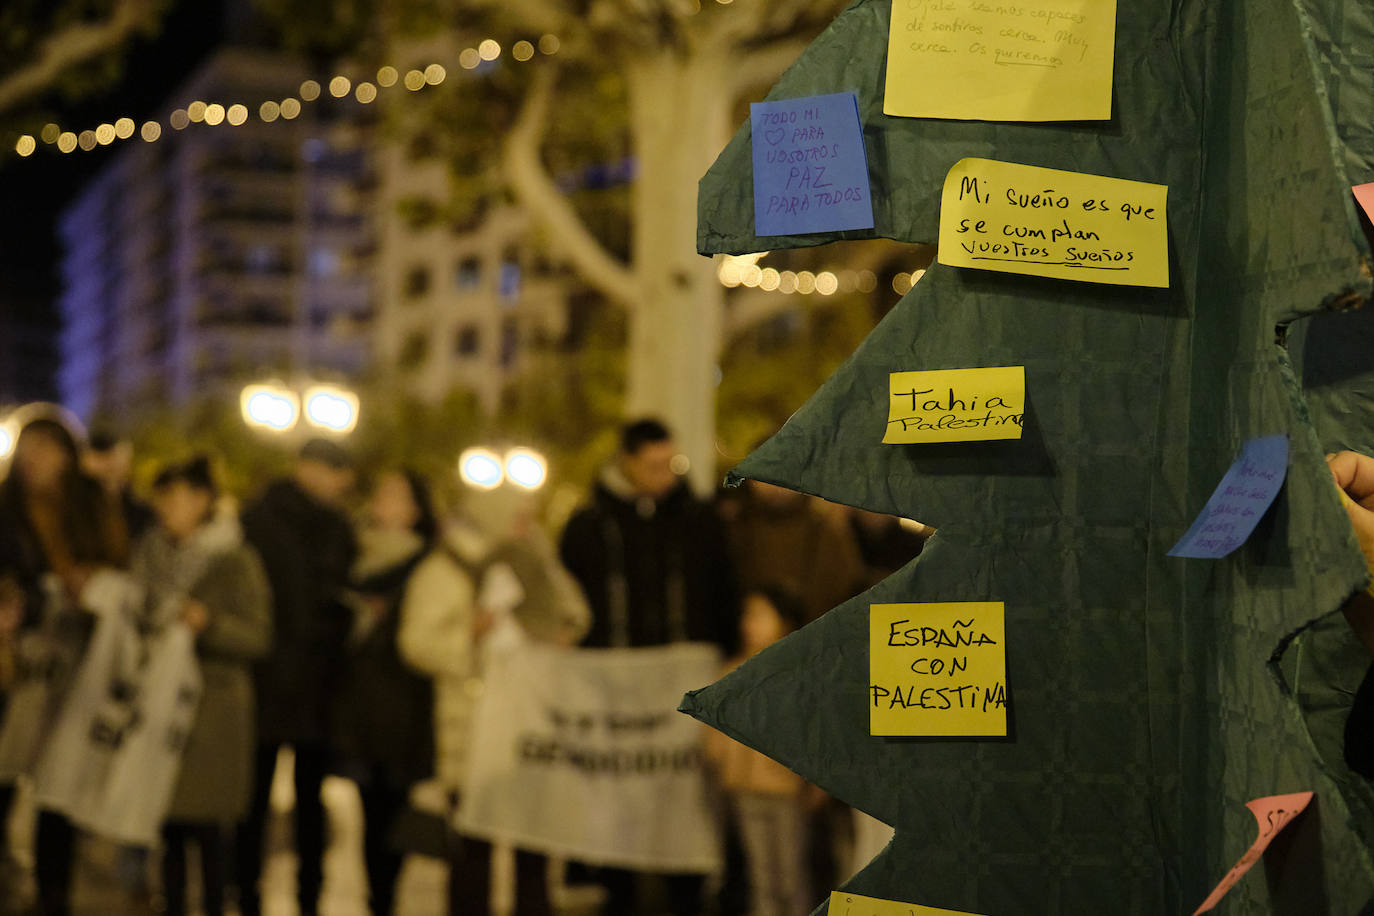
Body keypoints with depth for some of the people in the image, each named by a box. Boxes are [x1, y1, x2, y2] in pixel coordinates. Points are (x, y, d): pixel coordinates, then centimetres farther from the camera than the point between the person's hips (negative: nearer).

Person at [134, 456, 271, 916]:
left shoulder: (236, 561, -5)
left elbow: (258, 637, -8)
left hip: (212, 707, -5)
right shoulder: (149, 555, 11)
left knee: (208, 822, -3)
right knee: (168, 818, 6)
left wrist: (209, 623, -22)